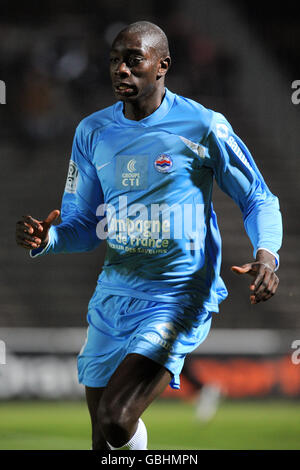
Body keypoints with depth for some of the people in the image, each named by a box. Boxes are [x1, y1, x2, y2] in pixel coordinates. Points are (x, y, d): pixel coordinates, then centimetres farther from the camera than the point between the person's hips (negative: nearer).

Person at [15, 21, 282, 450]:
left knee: (117, 420, -24)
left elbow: (259, 201, 2)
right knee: (103, 435, 13)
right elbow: (83, 224, 12)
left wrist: (267, 254, -18)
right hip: (113, 297, 5)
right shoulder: (93, 132, 6)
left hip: (179, 298, -5)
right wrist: (46, 239, -11)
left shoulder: (203, 128, -8)